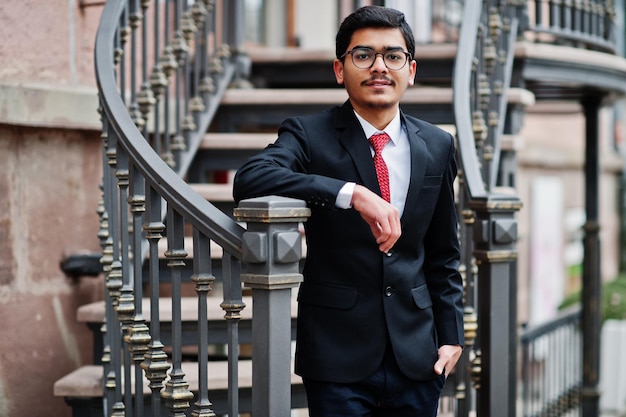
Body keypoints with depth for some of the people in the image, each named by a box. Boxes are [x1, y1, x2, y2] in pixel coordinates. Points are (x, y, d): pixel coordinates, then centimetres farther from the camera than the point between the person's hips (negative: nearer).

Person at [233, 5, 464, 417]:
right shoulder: (309, 135, -5)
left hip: (417, 356, 3)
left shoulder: (437, 146, 7)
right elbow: (249, 179, -25)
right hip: (339, 356, -3)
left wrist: (452, 334, 7)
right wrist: (352, 193, -33)